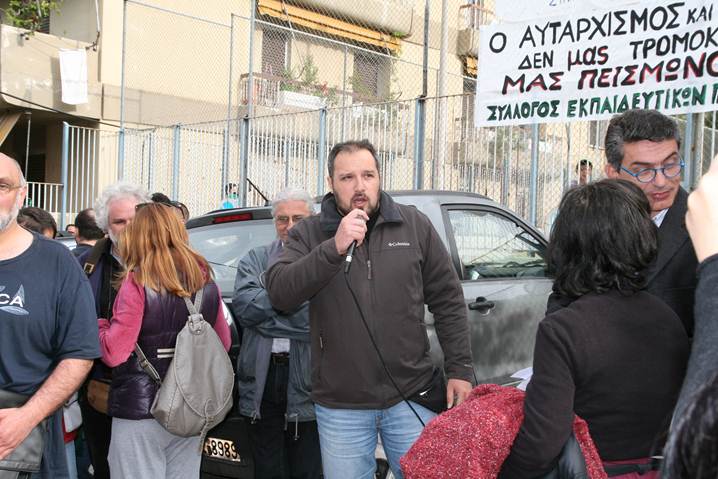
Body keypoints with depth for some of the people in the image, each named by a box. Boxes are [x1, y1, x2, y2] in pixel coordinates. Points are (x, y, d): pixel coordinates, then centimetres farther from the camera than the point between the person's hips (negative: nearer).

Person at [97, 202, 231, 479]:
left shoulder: (137, 282, -14)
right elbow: (224, 343, 11)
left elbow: (114, 354, -15)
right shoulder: (205, 280, 3)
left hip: (140, 410, -5)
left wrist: (99, 326, 2)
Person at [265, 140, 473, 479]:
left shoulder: (415, 226, 2)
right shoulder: (308, 234, -1)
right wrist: (334, 248, -26)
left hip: (411, 398, 1)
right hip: (340, 406, 0)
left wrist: (459, 369, 1)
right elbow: (279, 294, -16)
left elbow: (447, 301, 5)